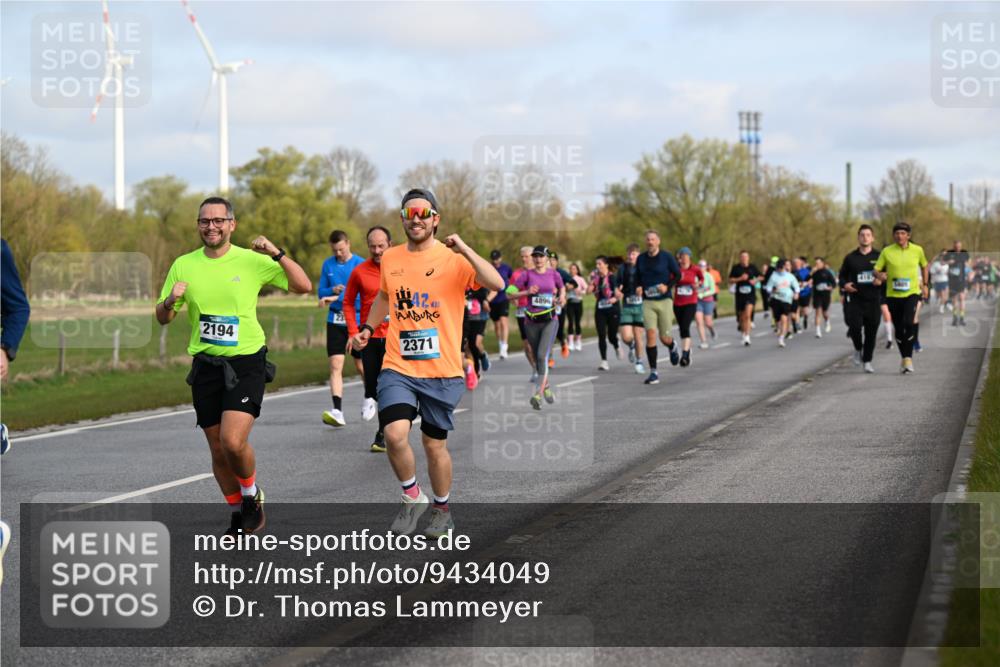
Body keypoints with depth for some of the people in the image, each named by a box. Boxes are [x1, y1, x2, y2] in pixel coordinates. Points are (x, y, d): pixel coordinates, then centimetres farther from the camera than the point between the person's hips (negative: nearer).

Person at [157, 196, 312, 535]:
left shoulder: (252, 261, -4)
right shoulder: (183, 265, 4)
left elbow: (303, 286, -6)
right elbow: (163, 319, 10)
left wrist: (276, 253, -18)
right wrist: (171, 300, -12)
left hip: (246, 363, -3)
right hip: (206, 365, 3)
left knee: (233, 441, -20)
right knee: (218, 450, 7)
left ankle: (252, 494, 9)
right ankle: (238, 513, 28)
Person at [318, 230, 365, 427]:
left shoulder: (360, 264, -8)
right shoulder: (328, 265, 6)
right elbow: (321, 292, 10)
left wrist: (337, 298, -27)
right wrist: (332, 290, -12)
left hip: (357, 320, -3)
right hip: (335, 321, 3)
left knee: (361, 366, 10)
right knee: (335, 365, -10)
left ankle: (369, 399, 39)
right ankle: (337, 412, -16)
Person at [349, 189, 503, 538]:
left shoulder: (453, 259, -6)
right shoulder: (390, 258, 8)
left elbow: (496, 284, -21)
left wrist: (464, 250, -28)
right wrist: (367, 329, 18)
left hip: (442, 371, -2)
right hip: (398, 368, 2)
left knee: (435, 445, 9)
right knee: (395, 434, -19)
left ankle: (442, 510, 33)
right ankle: (411, 496, 6)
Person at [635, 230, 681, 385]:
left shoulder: (667, 256, -2)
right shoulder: (641, 259, 7)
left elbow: (678, 274, 3)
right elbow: (637, 277, 19)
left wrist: (667, 286, -14)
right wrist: (638, 287, -3)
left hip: (664, 301, -2)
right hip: (647, 302, 2)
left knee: (664, 338, 1)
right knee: (650, 335, -13)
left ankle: (673, 347, 41)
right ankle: (653, 373, -9)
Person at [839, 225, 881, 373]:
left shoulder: (879, 257, 4)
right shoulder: (850, 258, 7)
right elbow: (842, 276, 15)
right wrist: (844, 285, -6)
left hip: (873, 300, 0)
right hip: (854, 299, 0)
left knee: (871, 331, 1)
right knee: (855, 327, -15)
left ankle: (867, 361, 14)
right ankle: (858, 349, 15)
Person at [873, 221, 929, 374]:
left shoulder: (917, 250, 1)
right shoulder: (887, 252, -2)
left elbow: (924, 266, 19)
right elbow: (876, 270, 1)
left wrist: (925, 285, 17)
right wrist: (880, 276, -21)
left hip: (912, 293, -1)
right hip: (893, 295, 1)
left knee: (908, 323, -23)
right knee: (898, 329, 7)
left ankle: (908, 358, -14)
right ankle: (904, 358, 26)